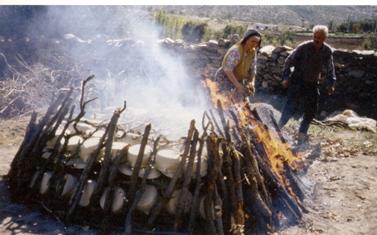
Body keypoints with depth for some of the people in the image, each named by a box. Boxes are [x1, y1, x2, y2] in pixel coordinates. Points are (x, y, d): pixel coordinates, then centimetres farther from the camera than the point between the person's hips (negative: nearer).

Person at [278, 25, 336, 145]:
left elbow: (330, 69, 11)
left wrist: (331, 83, 6)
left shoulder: (327, 51, -3)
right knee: (291, 107, -15)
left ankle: (302, 133, 20)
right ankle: (278, 128, -5)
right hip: (297, 82, -5)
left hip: (313, 84, 5)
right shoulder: (303, 47, -16)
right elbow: (289, 61, -9)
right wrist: (286, 77, -15)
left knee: (312, 110, 5)